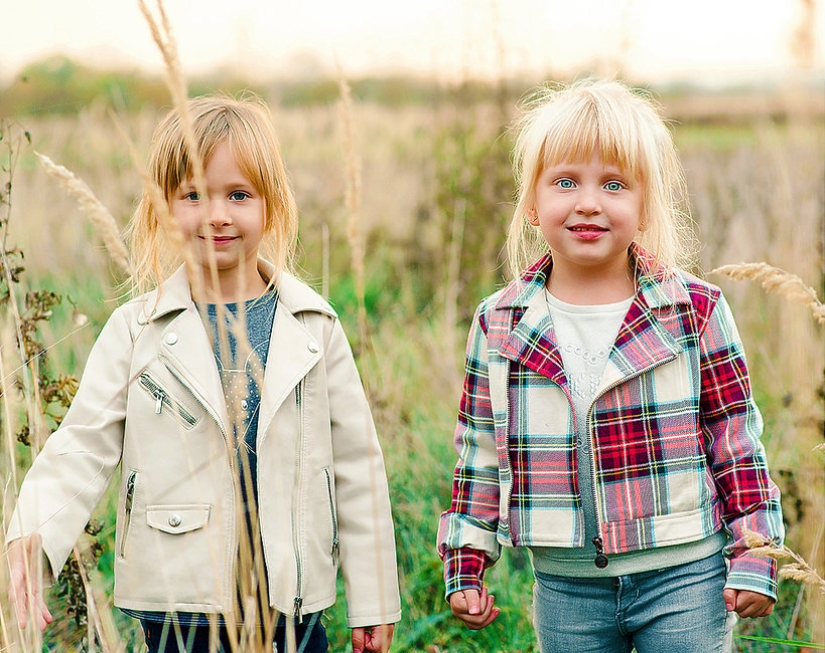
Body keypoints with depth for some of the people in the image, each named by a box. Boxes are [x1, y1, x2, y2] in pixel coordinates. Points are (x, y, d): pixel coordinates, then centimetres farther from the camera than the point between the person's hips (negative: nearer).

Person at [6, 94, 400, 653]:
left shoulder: (314, 327, 3)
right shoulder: (137, 330, 0)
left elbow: (356, 462, 6)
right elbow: (84, 448, -3)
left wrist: (374, 603, 8)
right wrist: (30, 538, -23)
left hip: (294, 605, 1)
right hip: (179, 604, -1)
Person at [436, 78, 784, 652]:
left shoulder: (696, 309, -6)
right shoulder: (499, 326, 0)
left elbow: (737, 440, 0)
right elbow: (481, 455, 8)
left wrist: (752, 559, -2)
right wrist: (466, 567, 8)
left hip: (683, 578, -2)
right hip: (566, 588, 2)